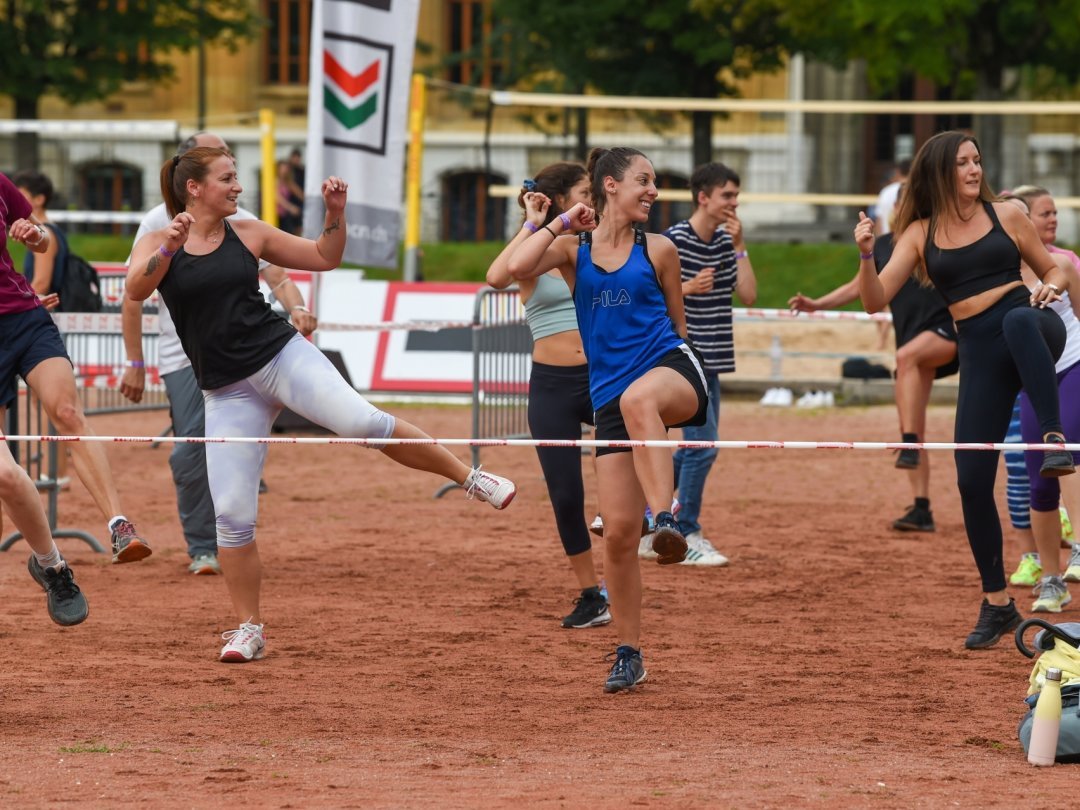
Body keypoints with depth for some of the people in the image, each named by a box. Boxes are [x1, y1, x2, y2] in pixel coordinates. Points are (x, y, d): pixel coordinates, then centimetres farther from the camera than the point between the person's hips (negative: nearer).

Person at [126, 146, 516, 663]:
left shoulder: (247, 234, 7)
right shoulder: (157, 243, 2)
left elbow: (325, 257, 15)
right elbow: (135, 290, -17)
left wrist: (335, 212, -1)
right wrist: (169, 248, -31)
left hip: (281, 354, 0)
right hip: (227, 390, 0)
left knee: (360, 421, -24)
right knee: (230, 514, -4)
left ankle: (470, 479, -8)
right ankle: (249, 629, 9)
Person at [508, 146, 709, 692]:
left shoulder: (658, 250, 10)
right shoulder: (572, 248, 9)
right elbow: (517, 268, -11)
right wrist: (560, 223, -3)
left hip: (670, 370, -2)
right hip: (610, 397, 2)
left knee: (638, 397, -42)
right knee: (618, 530, -3)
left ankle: (666, 519, -50)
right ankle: (628, 655, 11)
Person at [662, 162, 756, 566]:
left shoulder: (725, 242, 9)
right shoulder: (674, 240, -12)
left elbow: (748, 294, 1)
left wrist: (739, 246, -4)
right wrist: (687, 288, -24)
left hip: (710, 361, 8)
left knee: (694, 448, 13)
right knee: (703, 445, -10)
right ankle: (688, 538, -2)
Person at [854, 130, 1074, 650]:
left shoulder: (1005, 216, 6)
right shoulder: (920, 234, 8)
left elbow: (1052, 269, 15)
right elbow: (876, 301, 2)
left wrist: (1050, 288, -8)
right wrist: (866, 257, -16)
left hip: (1034, 331, -2)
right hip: (980, 352, 2)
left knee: (1019, 320, -42)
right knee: (972, 481, -2)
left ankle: (1054, 440, -44)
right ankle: (996, 605, 12)